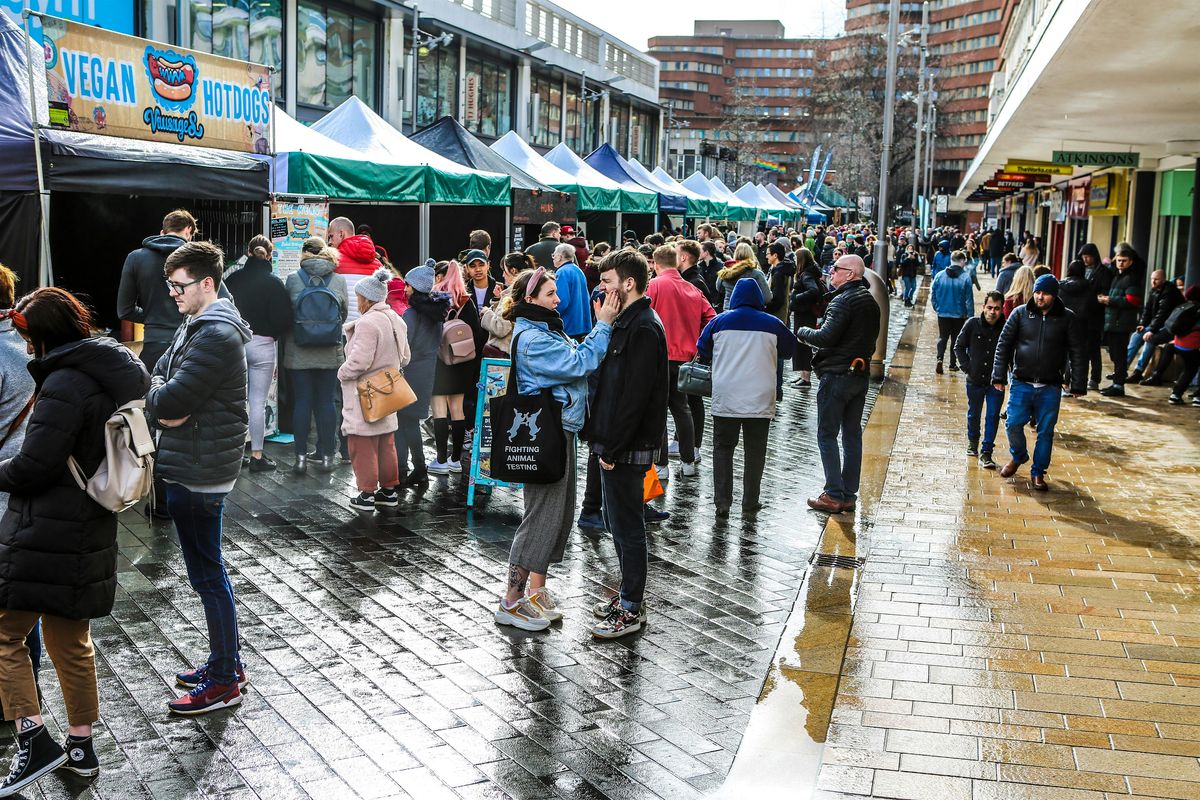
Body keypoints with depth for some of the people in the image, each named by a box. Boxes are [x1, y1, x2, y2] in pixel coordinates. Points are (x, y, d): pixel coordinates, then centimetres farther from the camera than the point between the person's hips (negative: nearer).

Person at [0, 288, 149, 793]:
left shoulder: (66, 384, -19)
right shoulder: (116, 376, 10)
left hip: (46, 534, -9)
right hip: (90, 531, 9)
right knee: (72, 642, 18)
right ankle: (81, 747, 27)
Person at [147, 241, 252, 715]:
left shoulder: (216, 336, -19)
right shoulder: (196, 327, 14)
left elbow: (170, 400, -24)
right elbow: (156, 380, 13)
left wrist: (158, 397, -2)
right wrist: (167, 405, -7)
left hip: (200, 472, -10)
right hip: (189, 465, 10)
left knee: (208, 574, -2)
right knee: (207, 570, 17)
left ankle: (224, 682, 7)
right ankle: (224, 662, 29)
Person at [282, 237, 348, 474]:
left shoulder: (292, 279, -7)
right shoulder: (339, 280, -4)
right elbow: (345, 313, 6)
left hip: (298, 354, -1)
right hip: (330, 354, 1)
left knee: (301, 402, 4)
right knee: (327, 401, 9)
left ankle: (301, 457, 5)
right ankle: (327, 454, 14)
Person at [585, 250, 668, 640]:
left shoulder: (644, 329, -18)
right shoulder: (626, 323, 14)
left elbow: (635, 396, -23)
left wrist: (612, 448, -21)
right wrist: (601, 437, 14)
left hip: (628, 447, -10)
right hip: (613, 442, 10)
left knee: (628, 526, -1)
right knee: (617, 522, 18)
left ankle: (632, 609, 9)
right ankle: (629, 593, 30)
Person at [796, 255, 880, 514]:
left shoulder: (844, 301, -17)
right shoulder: (870, 301, 13)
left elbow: (825, 337, -23)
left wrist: (803, 332, -6)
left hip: (837, 374, -9)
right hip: (860, 374, 9)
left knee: (827, 435, -1)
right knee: (852, 434, 11)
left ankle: (834, 495, -1)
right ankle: (849, 495, 15)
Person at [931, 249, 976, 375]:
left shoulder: (939, 275, -5)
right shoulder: (965, 277, -12)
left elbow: (933, 294, 1)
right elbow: (969, 299, -10)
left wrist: (936, 308, 14)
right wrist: (970, 315, -3)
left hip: (942, 313, 2)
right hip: (959, 315, -2)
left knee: (942, 337, 10)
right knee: (956, 339, 12)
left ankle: (940, 358, -12)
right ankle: (953, 364, 15)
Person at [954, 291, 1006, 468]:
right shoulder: (973, 324, -8)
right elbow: (959, 346, 4)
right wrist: (967, 367, -3)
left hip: (996, 381, -2)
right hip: (975, 380, 2)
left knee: (993, 416, -3)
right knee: (974, 414, 18)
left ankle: (986, 452, 4)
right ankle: (972, 441, 43)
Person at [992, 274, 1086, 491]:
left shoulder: (1066, 318, -2)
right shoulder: (1020, 314, -1)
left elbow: (1077, 353, 1)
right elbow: (1003, 345, 2)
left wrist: (1078, 385, -2)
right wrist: (999, 376, -4)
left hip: (1050, 387, 0)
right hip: (1022, 383, 0)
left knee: (1046, 431, 5)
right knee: (1014, 424, 0)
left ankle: (1038, 472, 21)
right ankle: (1018, 456, 30)